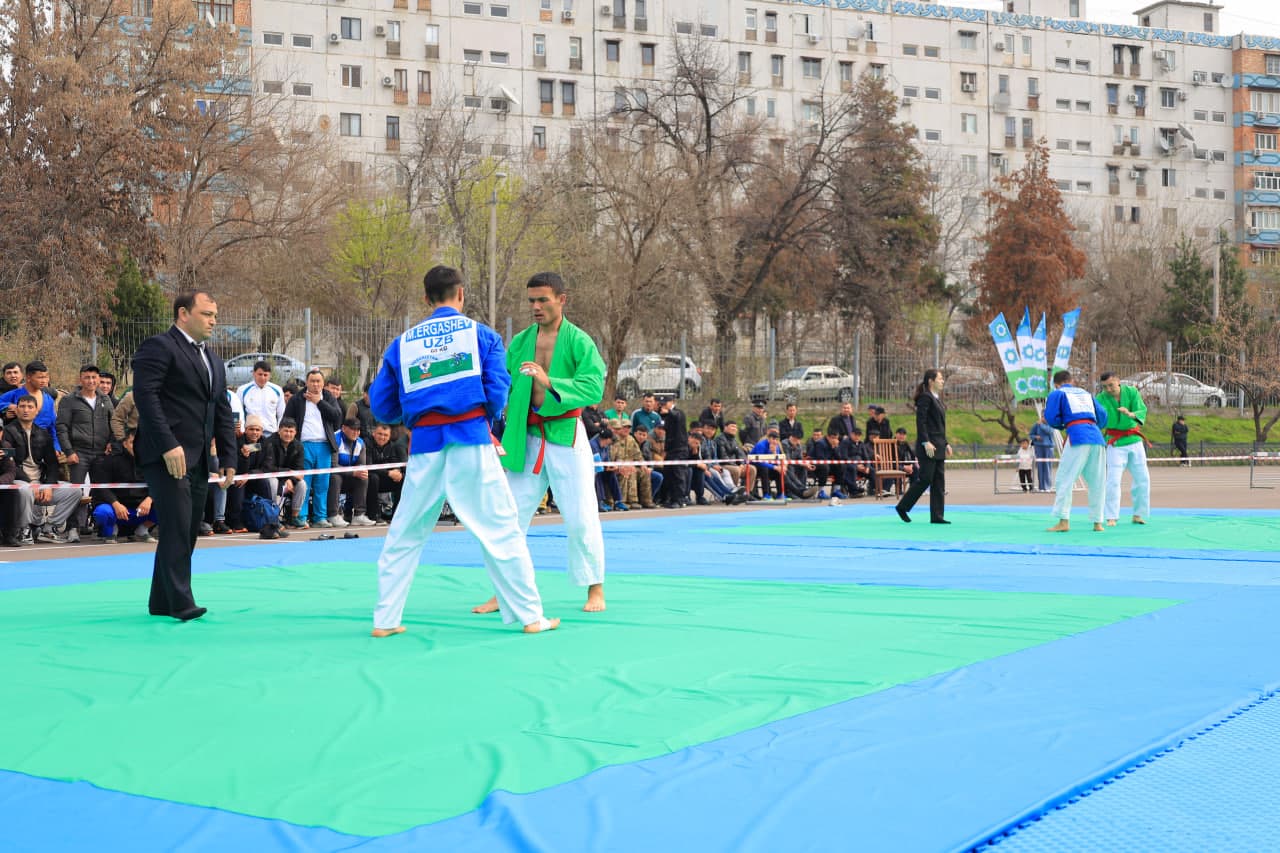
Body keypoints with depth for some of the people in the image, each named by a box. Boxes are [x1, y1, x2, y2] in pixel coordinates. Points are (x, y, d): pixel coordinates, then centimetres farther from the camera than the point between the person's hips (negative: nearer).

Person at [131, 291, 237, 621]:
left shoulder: (214, 362, 23)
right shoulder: (158, 347, -4)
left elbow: (223, 414, 22)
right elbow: (145, 395, -15)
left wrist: (228, 459, 13)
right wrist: (168, 445, -22)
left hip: (199, 460, 8)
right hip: (167, 456, -8)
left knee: (187, 532, 8)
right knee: (176, 529, -12)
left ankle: (161, 604, 15)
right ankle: (181, 603, -12)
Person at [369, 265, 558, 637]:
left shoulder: (402, 344, 10)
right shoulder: (482, 335, 4)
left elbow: (381, 406, 12)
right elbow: (497, 393, -1)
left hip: (425, 445, 2)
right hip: (472, 441, -2)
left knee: (404, 534, 14)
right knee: (501, 528, 4)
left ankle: (385, 620, 16)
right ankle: (530, 615, 6)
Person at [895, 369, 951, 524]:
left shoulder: (937, 399, 18)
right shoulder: (925, 398, -10)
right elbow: (921, 422, -17)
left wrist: (945, 443, 19)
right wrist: (926, 442, -23)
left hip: (938, 447, 9)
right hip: (928, 447, -9)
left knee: (939, 482, 5)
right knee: (925, 479, -7)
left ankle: (937, 516, 6)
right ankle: (902, 506, 6)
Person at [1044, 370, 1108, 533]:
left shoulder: (1056, 394, 12)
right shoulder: (1086, 393, 26)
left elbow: (1051, 418, 3)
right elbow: (1102, 416, 19)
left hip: (1077, 436, -5)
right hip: (1097, 438, 5)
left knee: (1064, 479, -3)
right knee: (1097, 482, 12)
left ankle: (1063, 520, -12)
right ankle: (1097, 522, 12)